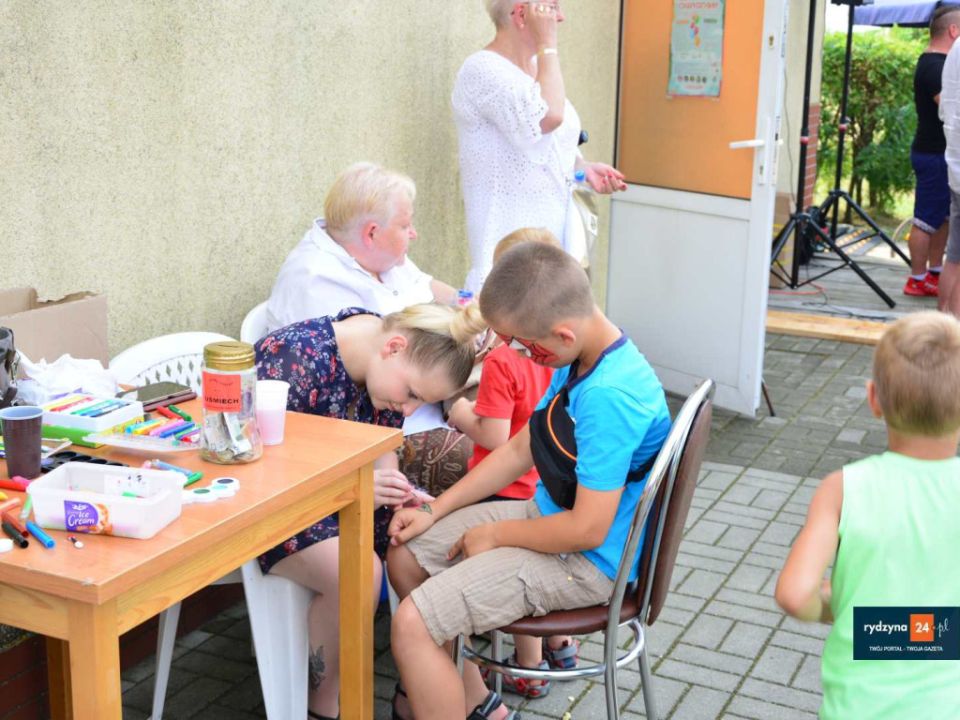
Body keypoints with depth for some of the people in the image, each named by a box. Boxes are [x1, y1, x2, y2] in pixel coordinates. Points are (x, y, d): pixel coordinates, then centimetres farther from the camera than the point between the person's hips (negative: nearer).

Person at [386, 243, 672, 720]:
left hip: (587, 560, -10)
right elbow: (521, 449, 11)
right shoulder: (578, 362, 0)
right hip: (549, 513, 10)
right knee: (405, 555, 13)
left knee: (412, 622, -19)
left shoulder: (609, 397, -31)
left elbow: (588, 529, -29)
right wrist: (435, 509, 8)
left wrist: (498, 534, -12)